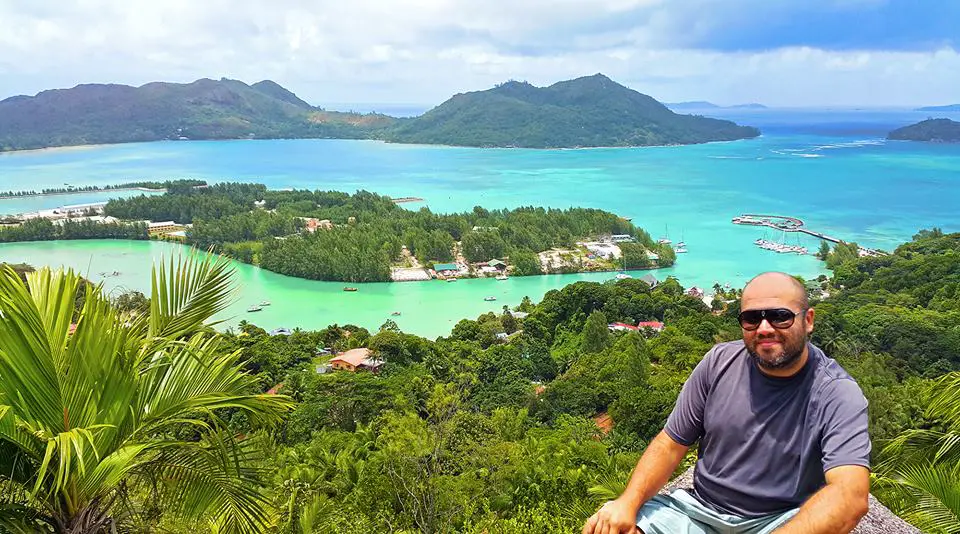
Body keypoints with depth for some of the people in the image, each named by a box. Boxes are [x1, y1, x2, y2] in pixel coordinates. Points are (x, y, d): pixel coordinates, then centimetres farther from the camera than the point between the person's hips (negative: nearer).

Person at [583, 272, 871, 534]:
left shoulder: (839, 395, -15)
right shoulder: (719, 362, -3)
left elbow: (852, 497, -30)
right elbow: (672, 442, 2)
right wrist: (628, 502, -16)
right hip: (699, 511, 2)